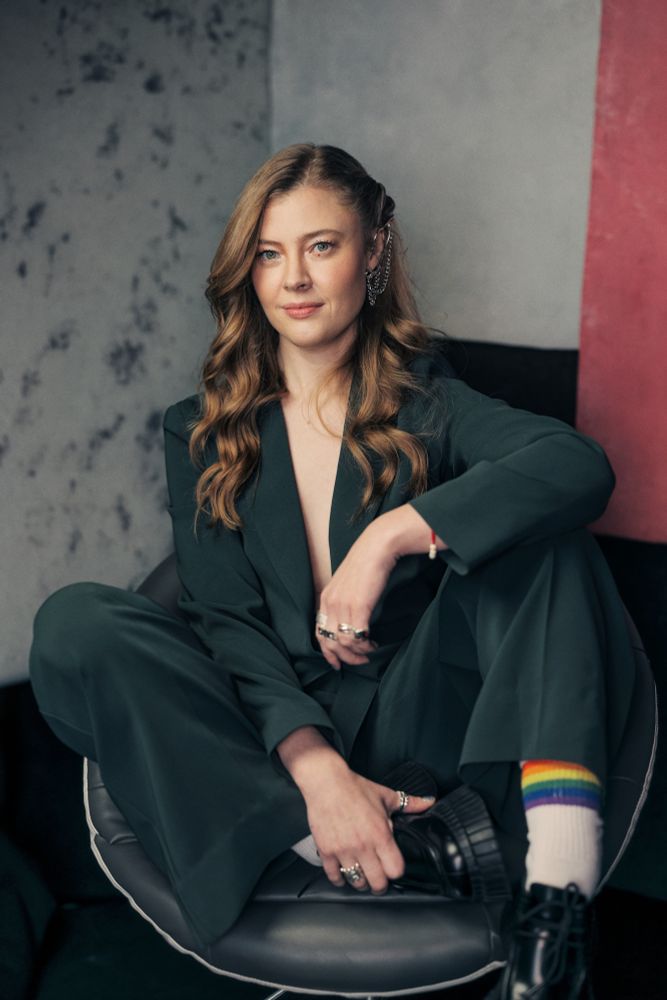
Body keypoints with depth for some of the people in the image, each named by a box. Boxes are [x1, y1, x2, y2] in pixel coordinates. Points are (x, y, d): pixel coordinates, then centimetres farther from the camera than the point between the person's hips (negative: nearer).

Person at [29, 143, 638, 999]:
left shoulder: (427, 403, 5)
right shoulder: (202, 432, 8)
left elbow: (581, 465, -16)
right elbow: (228, 620, -5)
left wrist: (392, 535, -28)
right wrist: (314, 764, -22)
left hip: (415, 723, -1)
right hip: (264, 741, 1)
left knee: (533, 519, -20)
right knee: (73, 625, -22)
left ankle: (558, 876, -35)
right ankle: (393, 845, -30)